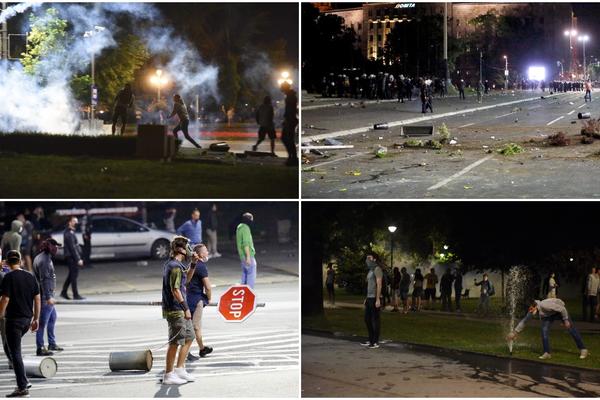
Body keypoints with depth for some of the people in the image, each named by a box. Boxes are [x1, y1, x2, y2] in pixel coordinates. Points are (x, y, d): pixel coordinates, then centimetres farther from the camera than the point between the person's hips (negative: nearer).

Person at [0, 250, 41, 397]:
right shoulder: (30, 276, 7)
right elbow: (37, 299, 9)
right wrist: (36, 319, 15)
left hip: (13, 319, -7)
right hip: (27, 319, 7)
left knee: (15, 353, -2)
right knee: (16, 349, 23)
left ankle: (23, 387, -4)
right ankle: (23, 381, 19)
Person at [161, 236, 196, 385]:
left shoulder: (171, 264, 14)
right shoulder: (175, 267, -17)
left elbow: (185, 279, 31)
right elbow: (175, 290, -23)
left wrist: (191, 262, 19)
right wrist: (186, 308, -23)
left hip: (179, 310, 10)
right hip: (175, 310, -10)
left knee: (189, 337, 17)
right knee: (175, 342, -4)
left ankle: (179, 369, 22)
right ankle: (168, 375, 2)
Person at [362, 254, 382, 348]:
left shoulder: (377, 269, -11)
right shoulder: (370, 270, 19)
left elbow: (379, 285, -17)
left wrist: (378, 299, -22)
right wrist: (366, 298, 20)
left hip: (375, 298, -10)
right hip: (369, 298, 10)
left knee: (375, 320, -6)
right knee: (367, 319, 12)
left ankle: (376, 342, -2)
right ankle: (371, 340, 19)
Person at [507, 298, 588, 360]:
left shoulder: (545, 305, -43)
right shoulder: (531, 311, -23)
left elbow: (562, 308, -33)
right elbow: (524, 321, -8)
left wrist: (566, 320, -25)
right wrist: (515, 332, -6)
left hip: (559, 310, -5)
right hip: (548, 315, 5)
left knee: (571, 329, -1)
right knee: (544, 330, -14)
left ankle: (583, 349, 10)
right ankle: (547, 353, -7)